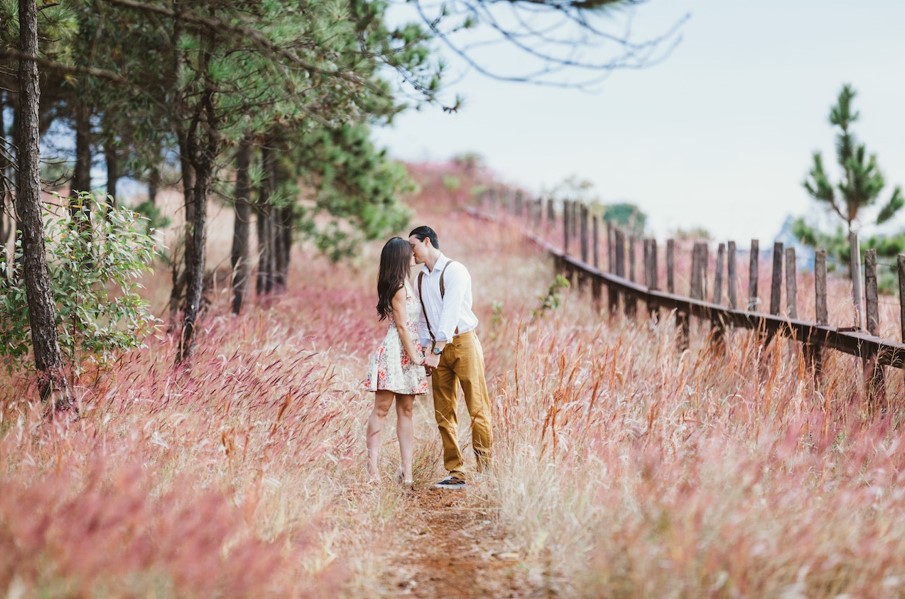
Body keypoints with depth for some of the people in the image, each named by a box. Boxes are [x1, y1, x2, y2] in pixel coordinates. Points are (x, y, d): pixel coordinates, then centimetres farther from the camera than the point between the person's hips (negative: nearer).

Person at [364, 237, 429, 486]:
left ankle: (406, 467, 5)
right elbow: (401, 325, -13)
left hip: (408, 355, 9)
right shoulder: (398, 288, -12)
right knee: (381, 408, -6)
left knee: (406, 410, 5)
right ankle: (372, 465, -3)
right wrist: (414, 356, -10)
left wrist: (417, 354, 16)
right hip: (395, 352, -9)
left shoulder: (406, 284, 16)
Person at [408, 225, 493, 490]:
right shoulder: (420, 279, 13)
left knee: (478, 408, -7)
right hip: (437, 349, 7)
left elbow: (450, 312, -17)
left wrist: (436, 352, -21)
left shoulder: (454, 271, -9)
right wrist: (423, 352, 8)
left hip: (462, 342, -7)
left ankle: (486, 469, -4)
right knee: (444, 414, 3)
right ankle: (456, 474, 5)